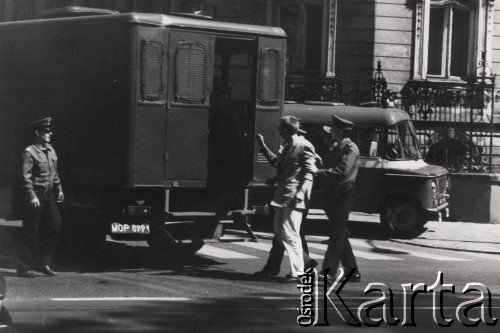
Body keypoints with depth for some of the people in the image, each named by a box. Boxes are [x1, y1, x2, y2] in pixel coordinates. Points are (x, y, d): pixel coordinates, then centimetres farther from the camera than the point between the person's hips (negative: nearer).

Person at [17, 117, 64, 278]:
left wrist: (59, 189, 12)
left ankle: (43, 262, 15)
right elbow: (25, 177, -17)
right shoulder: (29, 152, -12)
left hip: (49, 197, 7)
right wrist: (32, 196, -23)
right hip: (36, 197, -7)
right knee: (31, 233, -1)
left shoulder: (50, 150, 11)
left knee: (55, 227, 4)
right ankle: (24, 267, 8)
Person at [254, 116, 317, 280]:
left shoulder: (304, 146, -12)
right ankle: (272, 267, 26)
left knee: (290, 233, -10)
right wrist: (263, 146, 27)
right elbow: (276, 162, 30)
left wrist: (300, 193, -24)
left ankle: (298, 271, -6)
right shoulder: (287, 146, 15)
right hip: (283, 194, 10)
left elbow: (310, 173, -16)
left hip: (293, 197, -10)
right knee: (278, 231, 16)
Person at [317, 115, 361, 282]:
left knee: (337, 234, -9)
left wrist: (318, 172, -23)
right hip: (332, 194, 9)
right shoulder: (336, 147, 20)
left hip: (343, 193, -9)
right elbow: (328, 166, 17)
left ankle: (328, 270, -12)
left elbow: (342, 171, -21)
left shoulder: (350, 148, -10)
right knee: (340, 235, 10)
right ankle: (352, 272, 16)